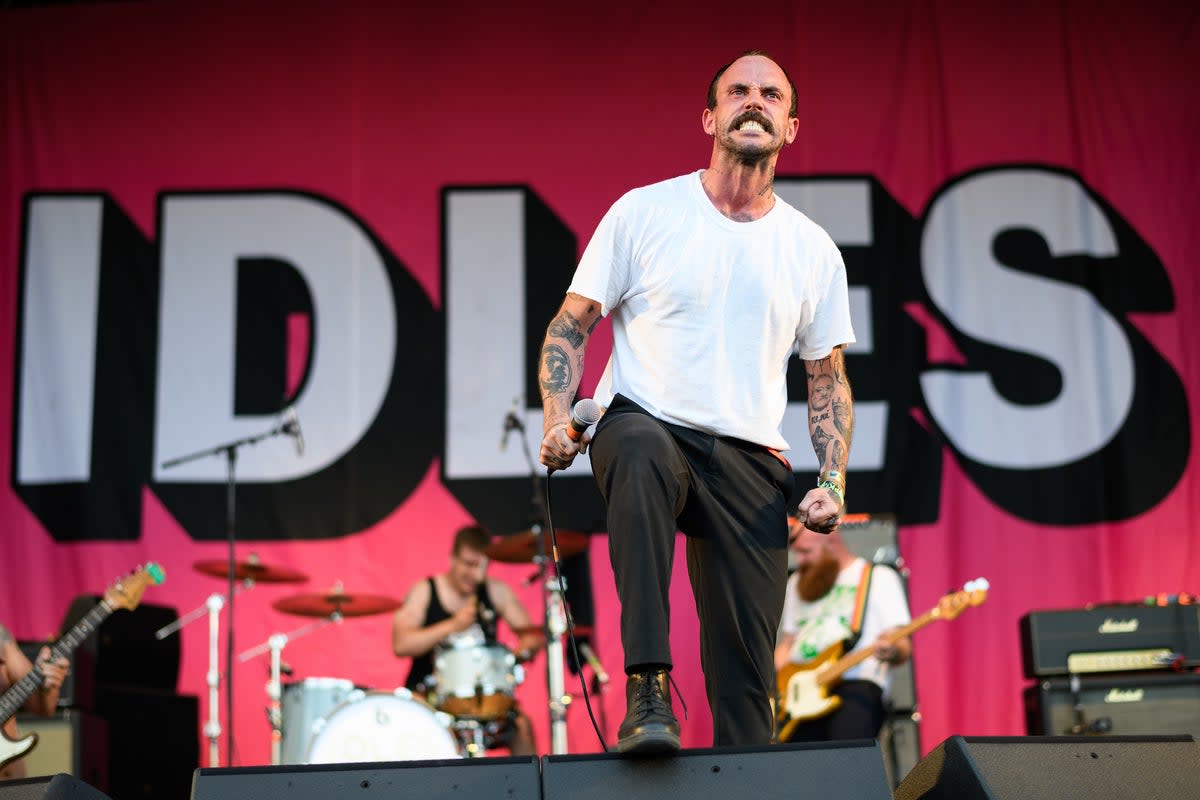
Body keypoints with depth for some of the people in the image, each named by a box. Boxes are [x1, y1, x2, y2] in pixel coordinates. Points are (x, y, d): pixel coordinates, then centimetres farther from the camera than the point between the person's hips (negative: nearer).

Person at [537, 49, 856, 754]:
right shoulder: (644, 212, 3)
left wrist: (833, 484, 3)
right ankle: (647, 691, -39)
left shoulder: (814, 250, 10)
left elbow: (828, 378, 17)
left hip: (750, 462, 3)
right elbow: (571, 326, 6)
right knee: (642, 454, -40)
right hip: (644, 423, -3)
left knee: (747, 668, -3)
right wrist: (557, 418, -11)